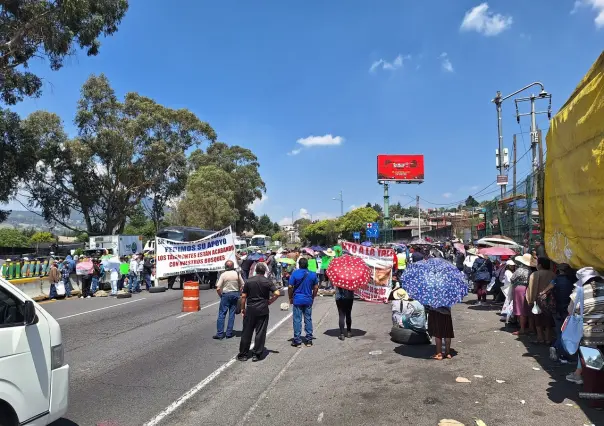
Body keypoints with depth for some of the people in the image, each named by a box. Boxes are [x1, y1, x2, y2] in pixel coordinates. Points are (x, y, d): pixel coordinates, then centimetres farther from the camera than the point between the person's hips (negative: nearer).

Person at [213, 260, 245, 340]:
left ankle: (220, 334, 0)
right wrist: (238, 293, 12)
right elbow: (242, 285, 3)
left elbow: (218, 288, -11)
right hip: (235, 294, 3)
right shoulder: (237, 274, 0)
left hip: (226, 294, -3)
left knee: (222, 314, 2)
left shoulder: (223, 274, -8)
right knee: (232, 314, 9)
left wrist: (221, 295, 4)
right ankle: (229, 333, 11)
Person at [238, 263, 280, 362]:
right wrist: (270, 301, 2)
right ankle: (256, 355, 8)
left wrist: (242, 308, 11)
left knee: (246, 332, 8)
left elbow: (243, 296, 1)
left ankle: (243, 354, 15)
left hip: (250, 310, 1)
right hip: (263, 310, -1)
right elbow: (277, 293, -12)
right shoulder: (267, 282, -3)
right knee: (260, 333, 5)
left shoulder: (249, 281, 1)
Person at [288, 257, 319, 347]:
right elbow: (316, 287, 5)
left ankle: (297, 341, 6)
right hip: (308, 300, 3)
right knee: (308, 319, 11)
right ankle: (309, 340, 16)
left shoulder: (295, 274, -9)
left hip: (297, 300, -3)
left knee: (297, 320, 3)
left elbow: (290, 287, -10)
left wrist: (290, 298, 3)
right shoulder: (313, 274, 0)